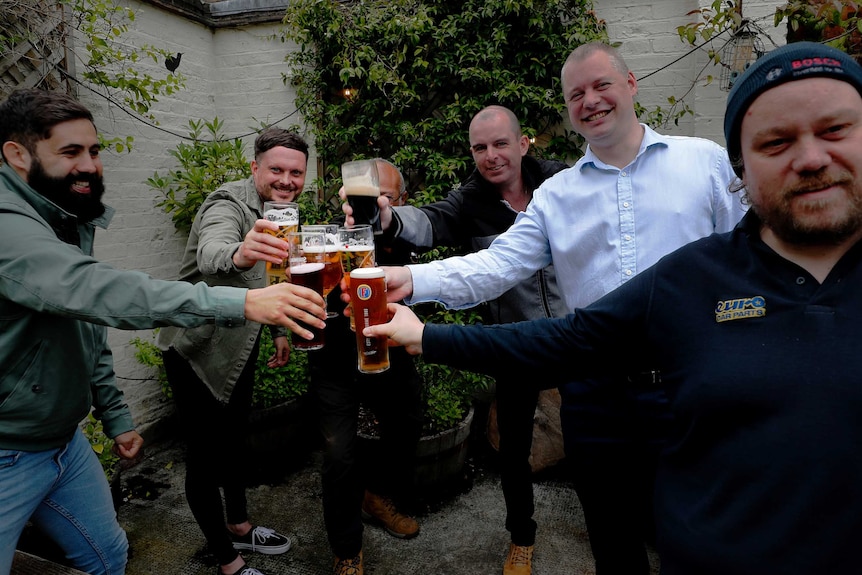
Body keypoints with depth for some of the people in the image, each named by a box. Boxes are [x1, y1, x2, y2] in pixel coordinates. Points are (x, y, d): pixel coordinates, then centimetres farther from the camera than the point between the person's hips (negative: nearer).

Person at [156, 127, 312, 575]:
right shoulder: (229, 204, -22)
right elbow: (211, 252, -46)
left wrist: (279, 329, 14)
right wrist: (238, 254, -68)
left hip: (240, 347, 9)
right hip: (198, 350, -8)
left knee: (235, 439, 22)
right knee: (205, 458, 2)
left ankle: (239, 526, 41)